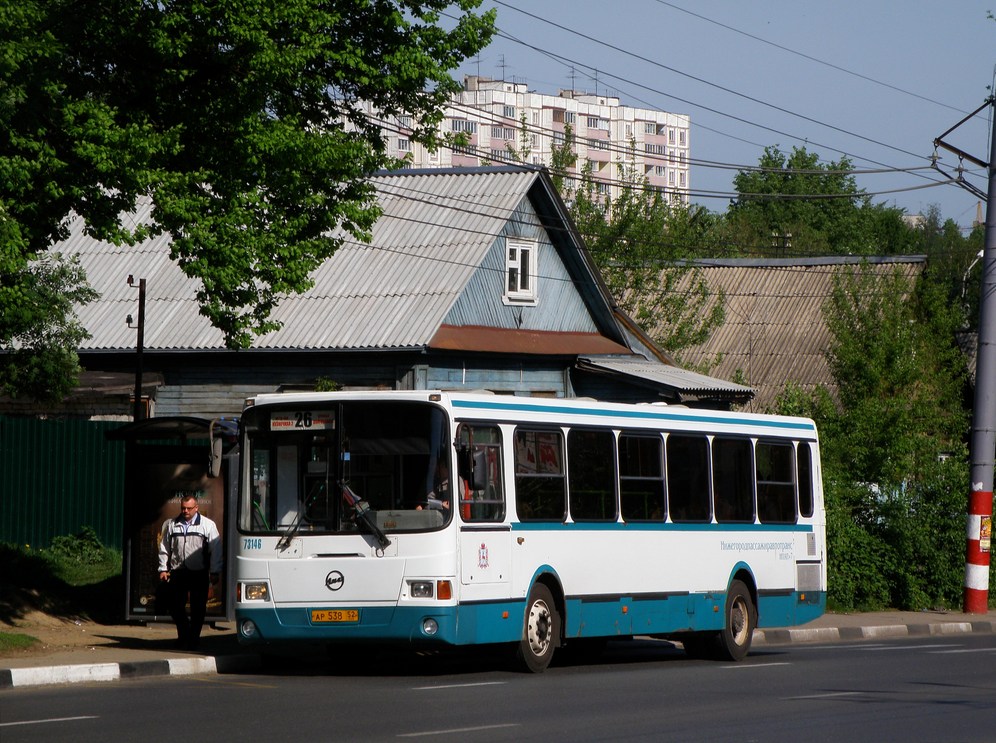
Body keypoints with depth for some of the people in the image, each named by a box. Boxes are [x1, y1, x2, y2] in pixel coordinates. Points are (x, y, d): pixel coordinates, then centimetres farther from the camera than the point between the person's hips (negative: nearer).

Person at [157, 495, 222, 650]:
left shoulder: (208, 525, 2)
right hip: (177, 572, 2)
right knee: (175, 607, 2)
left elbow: (216, 550, 1)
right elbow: (164, 548, 15)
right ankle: (183, 635, 20)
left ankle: (193, 638, 14)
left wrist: (215, 572, -3)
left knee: (198, 608, 2)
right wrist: (163, 569, 8)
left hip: (199, 573, -2)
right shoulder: (171, 525, 10)